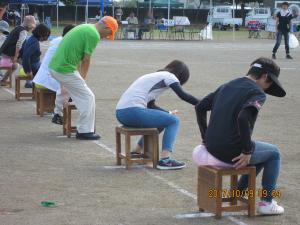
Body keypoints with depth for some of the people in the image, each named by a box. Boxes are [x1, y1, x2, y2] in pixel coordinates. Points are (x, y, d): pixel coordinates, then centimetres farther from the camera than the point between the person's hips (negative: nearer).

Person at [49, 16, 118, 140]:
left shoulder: (85, 27, 18)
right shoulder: (94, 35, -12)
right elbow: (86, 60, -8)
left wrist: (80, 77, 20)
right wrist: (82, 78, 7)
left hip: (54, 66, 10)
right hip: (65, 69, -10)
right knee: (88, 97, -1)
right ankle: (85, 131, 3)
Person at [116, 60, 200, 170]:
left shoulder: (155, 76, 29)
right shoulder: (168, 76, 4)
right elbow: (183, 95, -10)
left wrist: (168, 113, 29)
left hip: (121, 113, 9)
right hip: (133, 112, -9)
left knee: (160, 123, 30)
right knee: (174, 121, 0)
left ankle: (136, 152, 35)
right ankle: (165, 160, -10)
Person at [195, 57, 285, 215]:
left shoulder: (226, 86, 15)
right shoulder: (257, 93, -9)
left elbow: (200, 107, 14)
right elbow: (243, 118, -27)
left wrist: (206, 138, 17)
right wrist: (247, 151, -18)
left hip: (212, 147, 8)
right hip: (232, 152, -8)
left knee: (261, 154, 31)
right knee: (274, 153, 19)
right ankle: (266, 202, 15)